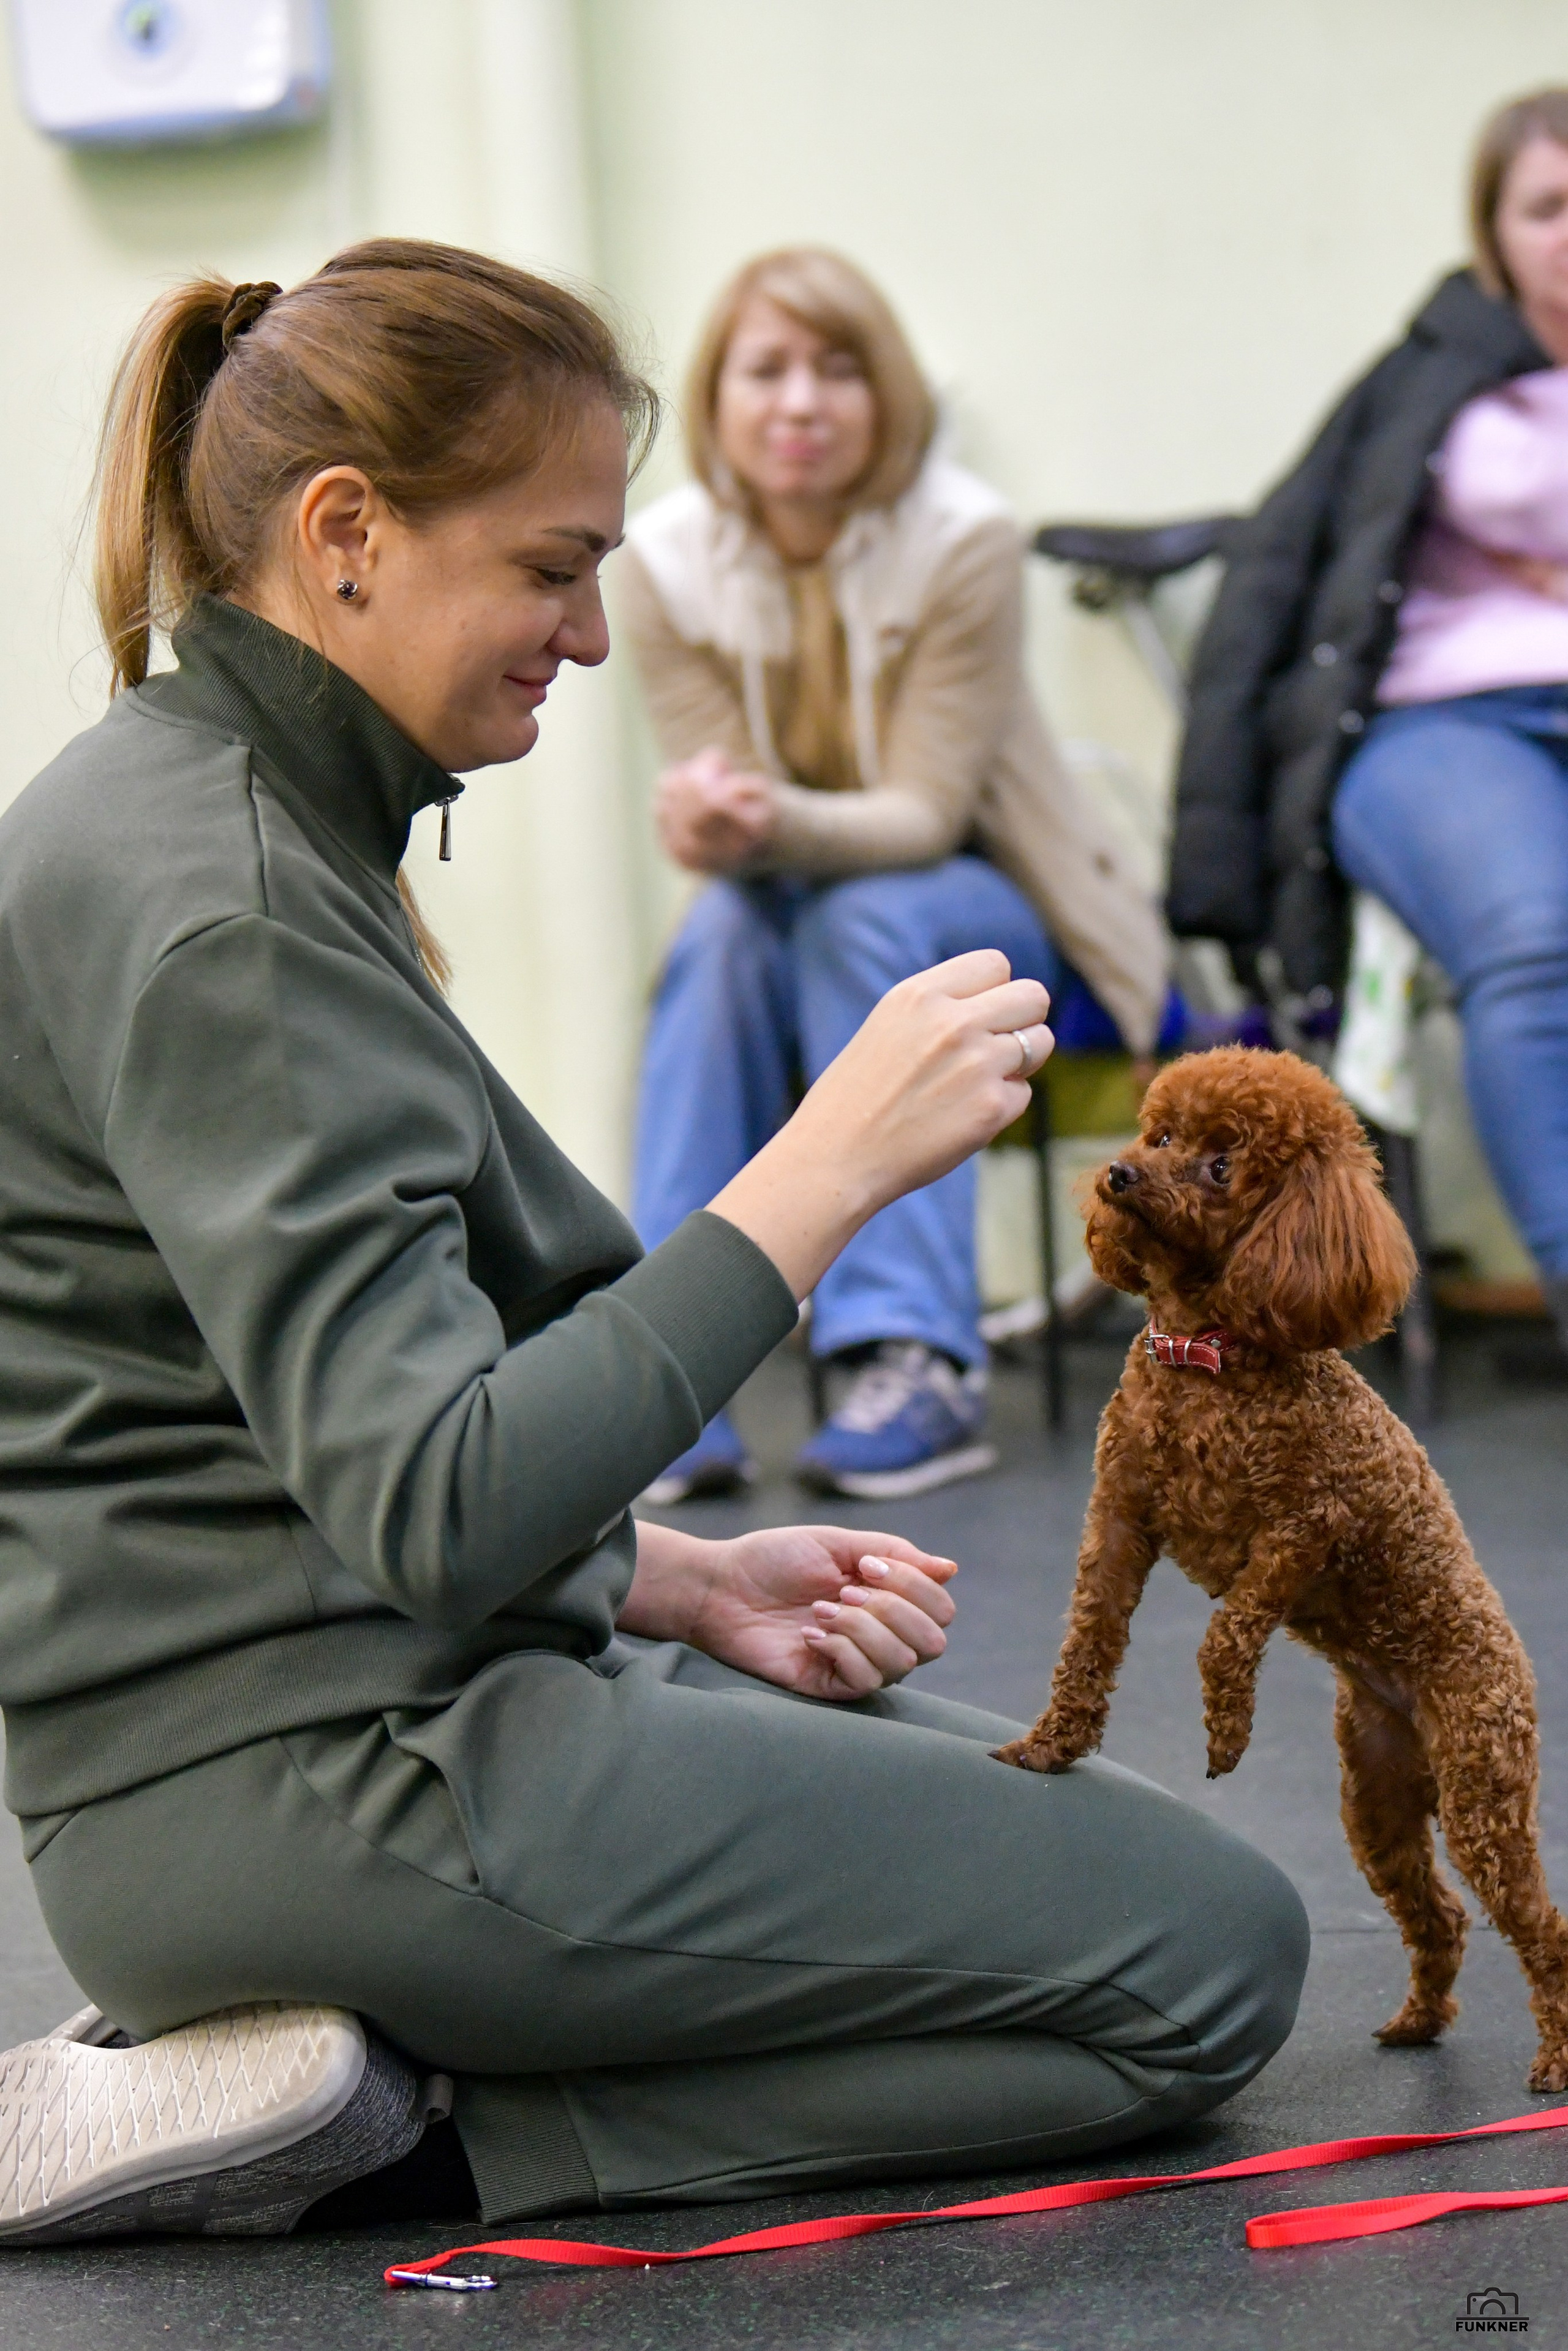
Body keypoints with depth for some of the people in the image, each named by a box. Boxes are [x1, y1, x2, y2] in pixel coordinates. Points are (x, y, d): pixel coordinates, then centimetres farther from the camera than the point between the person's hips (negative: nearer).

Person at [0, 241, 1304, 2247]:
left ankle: (351, 2064, 7)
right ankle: (395, 2126, -9)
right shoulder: (211, 910, -18)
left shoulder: (244, 823, 14)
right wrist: (830, 1165, -24)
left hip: (385, 1696, 10)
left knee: (1077, 1822, 19)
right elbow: (430, 1509, -27)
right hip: (303, 1781, -10)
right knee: (1207, 1953, -6)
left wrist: (679, 1585, 7)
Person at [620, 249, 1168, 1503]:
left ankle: (921, 1362, -36)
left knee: (861, 922, -34)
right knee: (719, 936, -31)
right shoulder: (666, 559, -12)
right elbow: (727, 803, -11)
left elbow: (924, 814, -22)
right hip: (808, 909, 2)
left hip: (987, 902, -2)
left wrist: (779, 826, -43)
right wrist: (712, 825, -38)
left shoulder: (965, 542, -20)